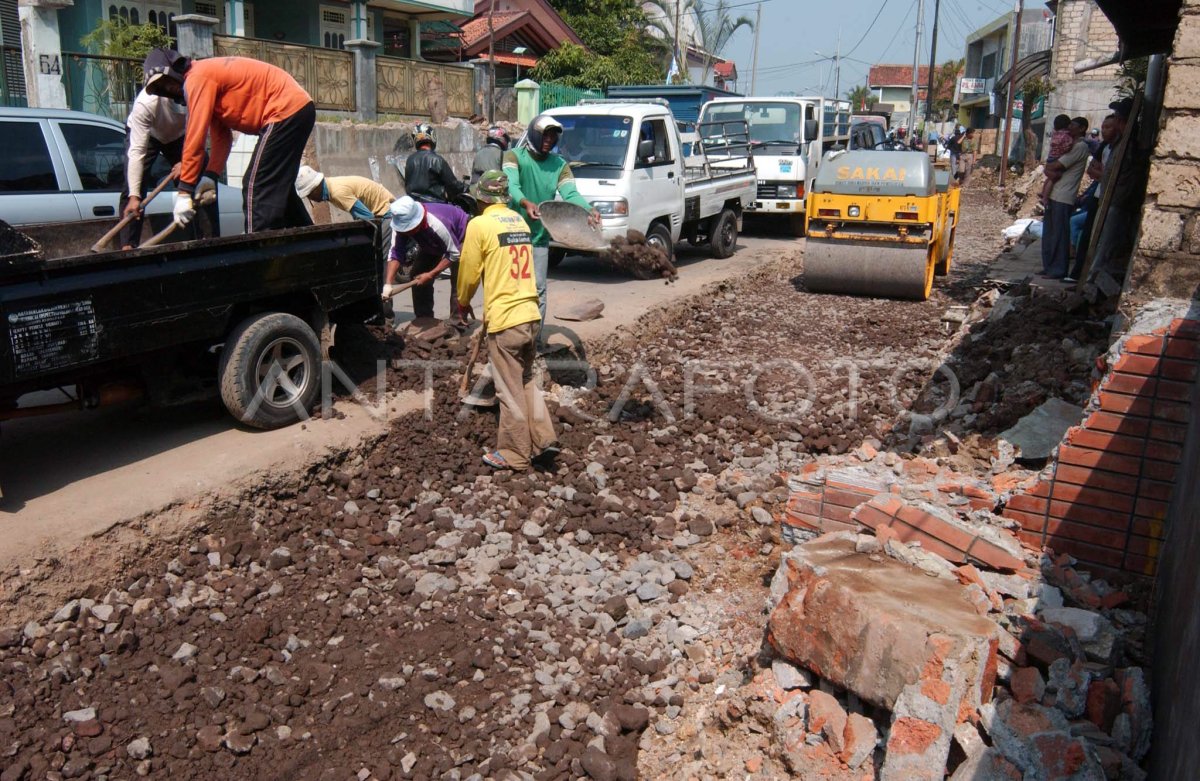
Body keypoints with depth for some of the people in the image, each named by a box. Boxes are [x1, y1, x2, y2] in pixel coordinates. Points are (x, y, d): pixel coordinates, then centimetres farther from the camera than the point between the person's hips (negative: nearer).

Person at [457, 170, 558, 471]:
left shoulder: (480, 224, -8)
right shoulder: (520, 221, 12)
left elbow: (469, 271, -3)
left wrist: (463, 302, 17)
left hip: (504, 319, -7)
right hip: (531, 314, 7)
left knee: (510, 391, 3)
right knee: (527, 381, 20)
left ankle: (514, 455, 13)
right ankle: (543, 439, 16)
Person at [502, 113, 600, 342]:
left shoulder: (559, 165, 9)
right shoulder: (514, 156, -4)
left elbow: (570, 193, -6)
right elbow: (511, 185, -22)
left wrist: (588, 210, -26)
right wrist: (526, 203, -43)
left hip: (540, 236, 4)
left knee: (538, 288, 6)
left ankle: (536, 334, 15)